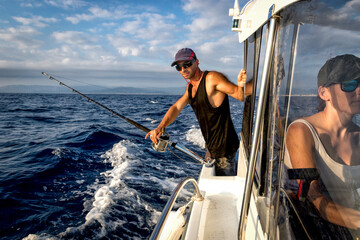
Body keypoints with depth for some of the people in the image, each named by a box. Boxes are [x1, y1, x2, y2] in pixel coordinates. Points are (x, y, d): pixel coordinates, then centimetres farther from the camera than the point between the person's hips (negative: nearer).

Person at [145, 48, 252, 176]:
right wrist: (160, 128, -9)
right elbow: (177, 107, 5)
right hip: (211, 146, 9)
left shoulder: (212, 78, -17)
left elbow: (239, 94, -22)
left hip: (224, 147, -9)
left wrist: (241, 86, -46)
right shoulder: (190, 86, 10)